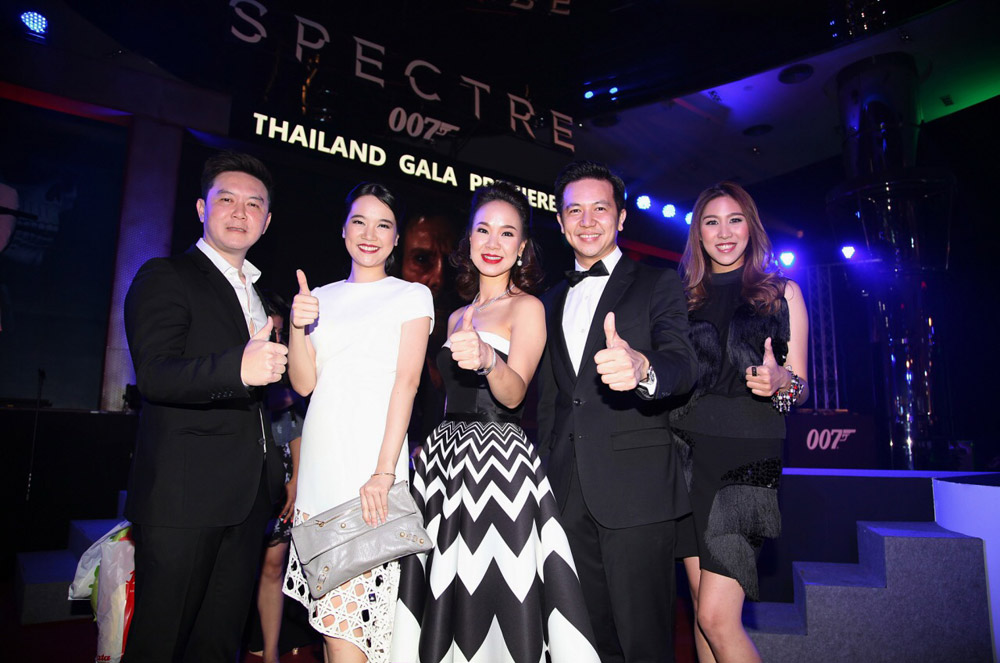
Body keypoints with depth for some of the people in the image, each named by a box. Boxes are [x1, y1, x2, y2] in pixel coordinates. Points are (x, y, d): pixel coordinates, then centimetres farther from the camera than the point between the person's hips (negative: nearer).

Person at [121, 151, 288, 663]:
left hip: (246, 499, 7)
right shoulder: (164, 277, -3)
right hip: (182, 495, -7)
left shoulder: (258, 295, 20)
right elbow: (154, 375, -19)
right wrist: (240, 366, -35)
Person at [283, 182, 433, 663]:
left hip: (372, 463, -4)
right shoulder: (322, 298, 15)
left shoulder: (412, 295, 3)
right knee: (326, 604, 9)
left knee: (355, 602, -5)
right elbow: (303, 382, 8)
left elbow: (406, 382, -7)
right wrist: (298, 325, -11)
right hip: (320, 462, 4)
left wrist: (383, 472, -16)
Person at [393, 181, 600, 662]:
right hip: (446, 454, 6)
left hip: (499, 456, -6)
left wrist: (488, 360, -34)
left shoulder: (527, 307, -3)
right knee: (449, 587, 7)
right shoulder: (457, 318, 15)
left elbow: (514, 393, -17)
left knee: (497, 589, -4)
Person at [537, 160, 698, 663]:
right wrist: (544, 474, 14)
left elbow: (682, 365, -13)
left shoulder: (658, 286, 3)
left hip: (637, 490, -4)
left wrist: (641, 368, -36)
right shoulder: (551, 303, 18)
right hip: (568, 496, 5)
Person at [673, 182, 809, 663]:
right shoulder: (685, 297, 13)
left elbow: (801, 387, 6)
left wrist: (782, 383, -16)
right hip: (691, 455, 3)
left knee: (716, 616, -9)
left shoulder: (782, 292, 7)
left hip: (748, 457, -3)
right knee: (701, 608, 9)